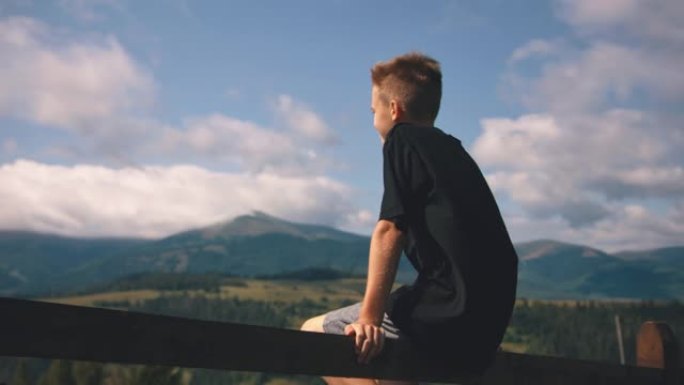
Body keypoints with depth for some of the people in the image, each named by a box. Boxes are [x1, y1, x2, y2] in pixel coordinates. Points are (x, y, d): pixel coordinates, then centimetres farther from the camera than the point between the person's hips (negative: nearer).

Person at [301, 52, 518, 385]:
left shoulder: (403, 139, -1)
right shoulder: (452, 149, 22)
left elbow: (389, 230, -12)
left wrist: (369, 318, -15)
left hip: (446, 317, -9)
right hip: (486, 325, 9)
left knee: (313, 333, 2)